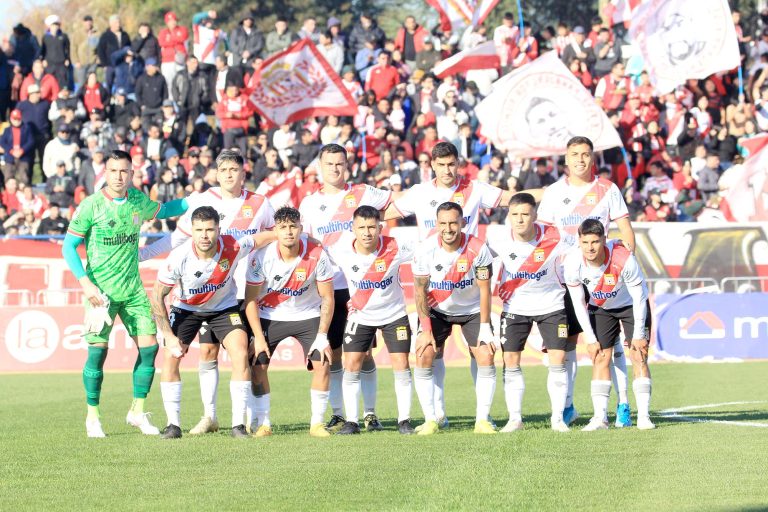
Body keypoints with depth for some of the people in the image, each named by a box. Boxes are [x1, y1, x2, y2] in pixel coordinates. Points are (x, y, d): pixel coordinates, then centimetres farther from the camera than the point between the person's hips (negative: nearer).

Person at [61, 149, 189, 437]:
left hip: (132, 289, 5)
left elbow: (163, 211, 27)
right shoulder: (91, 206, -9)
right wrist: (86, 283, -14)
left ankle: (137, 412, 13)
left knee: (149, 346, -2)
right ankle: (92, 418, 7)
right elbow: (68, 246, -5)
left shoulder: (138, 201, 5)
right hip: (100, 290, -4)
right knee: (98, 350, -9)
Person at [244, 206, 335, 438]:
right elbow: (250, 300, -11)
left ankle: (317, 423, -3)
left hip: (308, 316, 0)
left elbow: (327, 298, -10)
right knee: (258, 365, -13)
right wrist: (258, 338, -15)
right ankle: (263, 423, -1)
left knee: (322, 364, -15)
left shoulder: (317, 255, -21)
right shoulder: (261, 256, -21)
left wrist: (322, 336, -14)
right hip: (269, 316, 0)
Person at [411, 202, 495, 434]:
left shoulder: (477, 249, -22)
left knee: (486, 357, -13)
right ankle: (432, 419, -6)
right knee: (424, 356, -14)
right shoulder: (425, 250, -20)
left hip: (472, 310, 0)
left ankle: (482, 419, -4)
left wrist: (485, 327, -16)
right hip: (437, 310, 0)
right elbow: (420, 291, -12)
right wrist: (425, 329, -15)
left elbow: (484, 289, -14)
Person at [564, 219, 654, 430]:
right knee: (600, 358, -7)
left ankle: (643, 416, -11)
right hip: (600, 308, 2)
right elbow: (578, 304, -12)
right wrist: (591, 339, -12)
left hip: (632, 305, -2)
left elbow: (639, 297, -21)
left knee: (639, 356, -12)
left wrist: (638, 334, -16)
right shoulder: (573, 263, -27)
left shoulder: (624, 259, -36)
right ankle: (600, 417, -7)